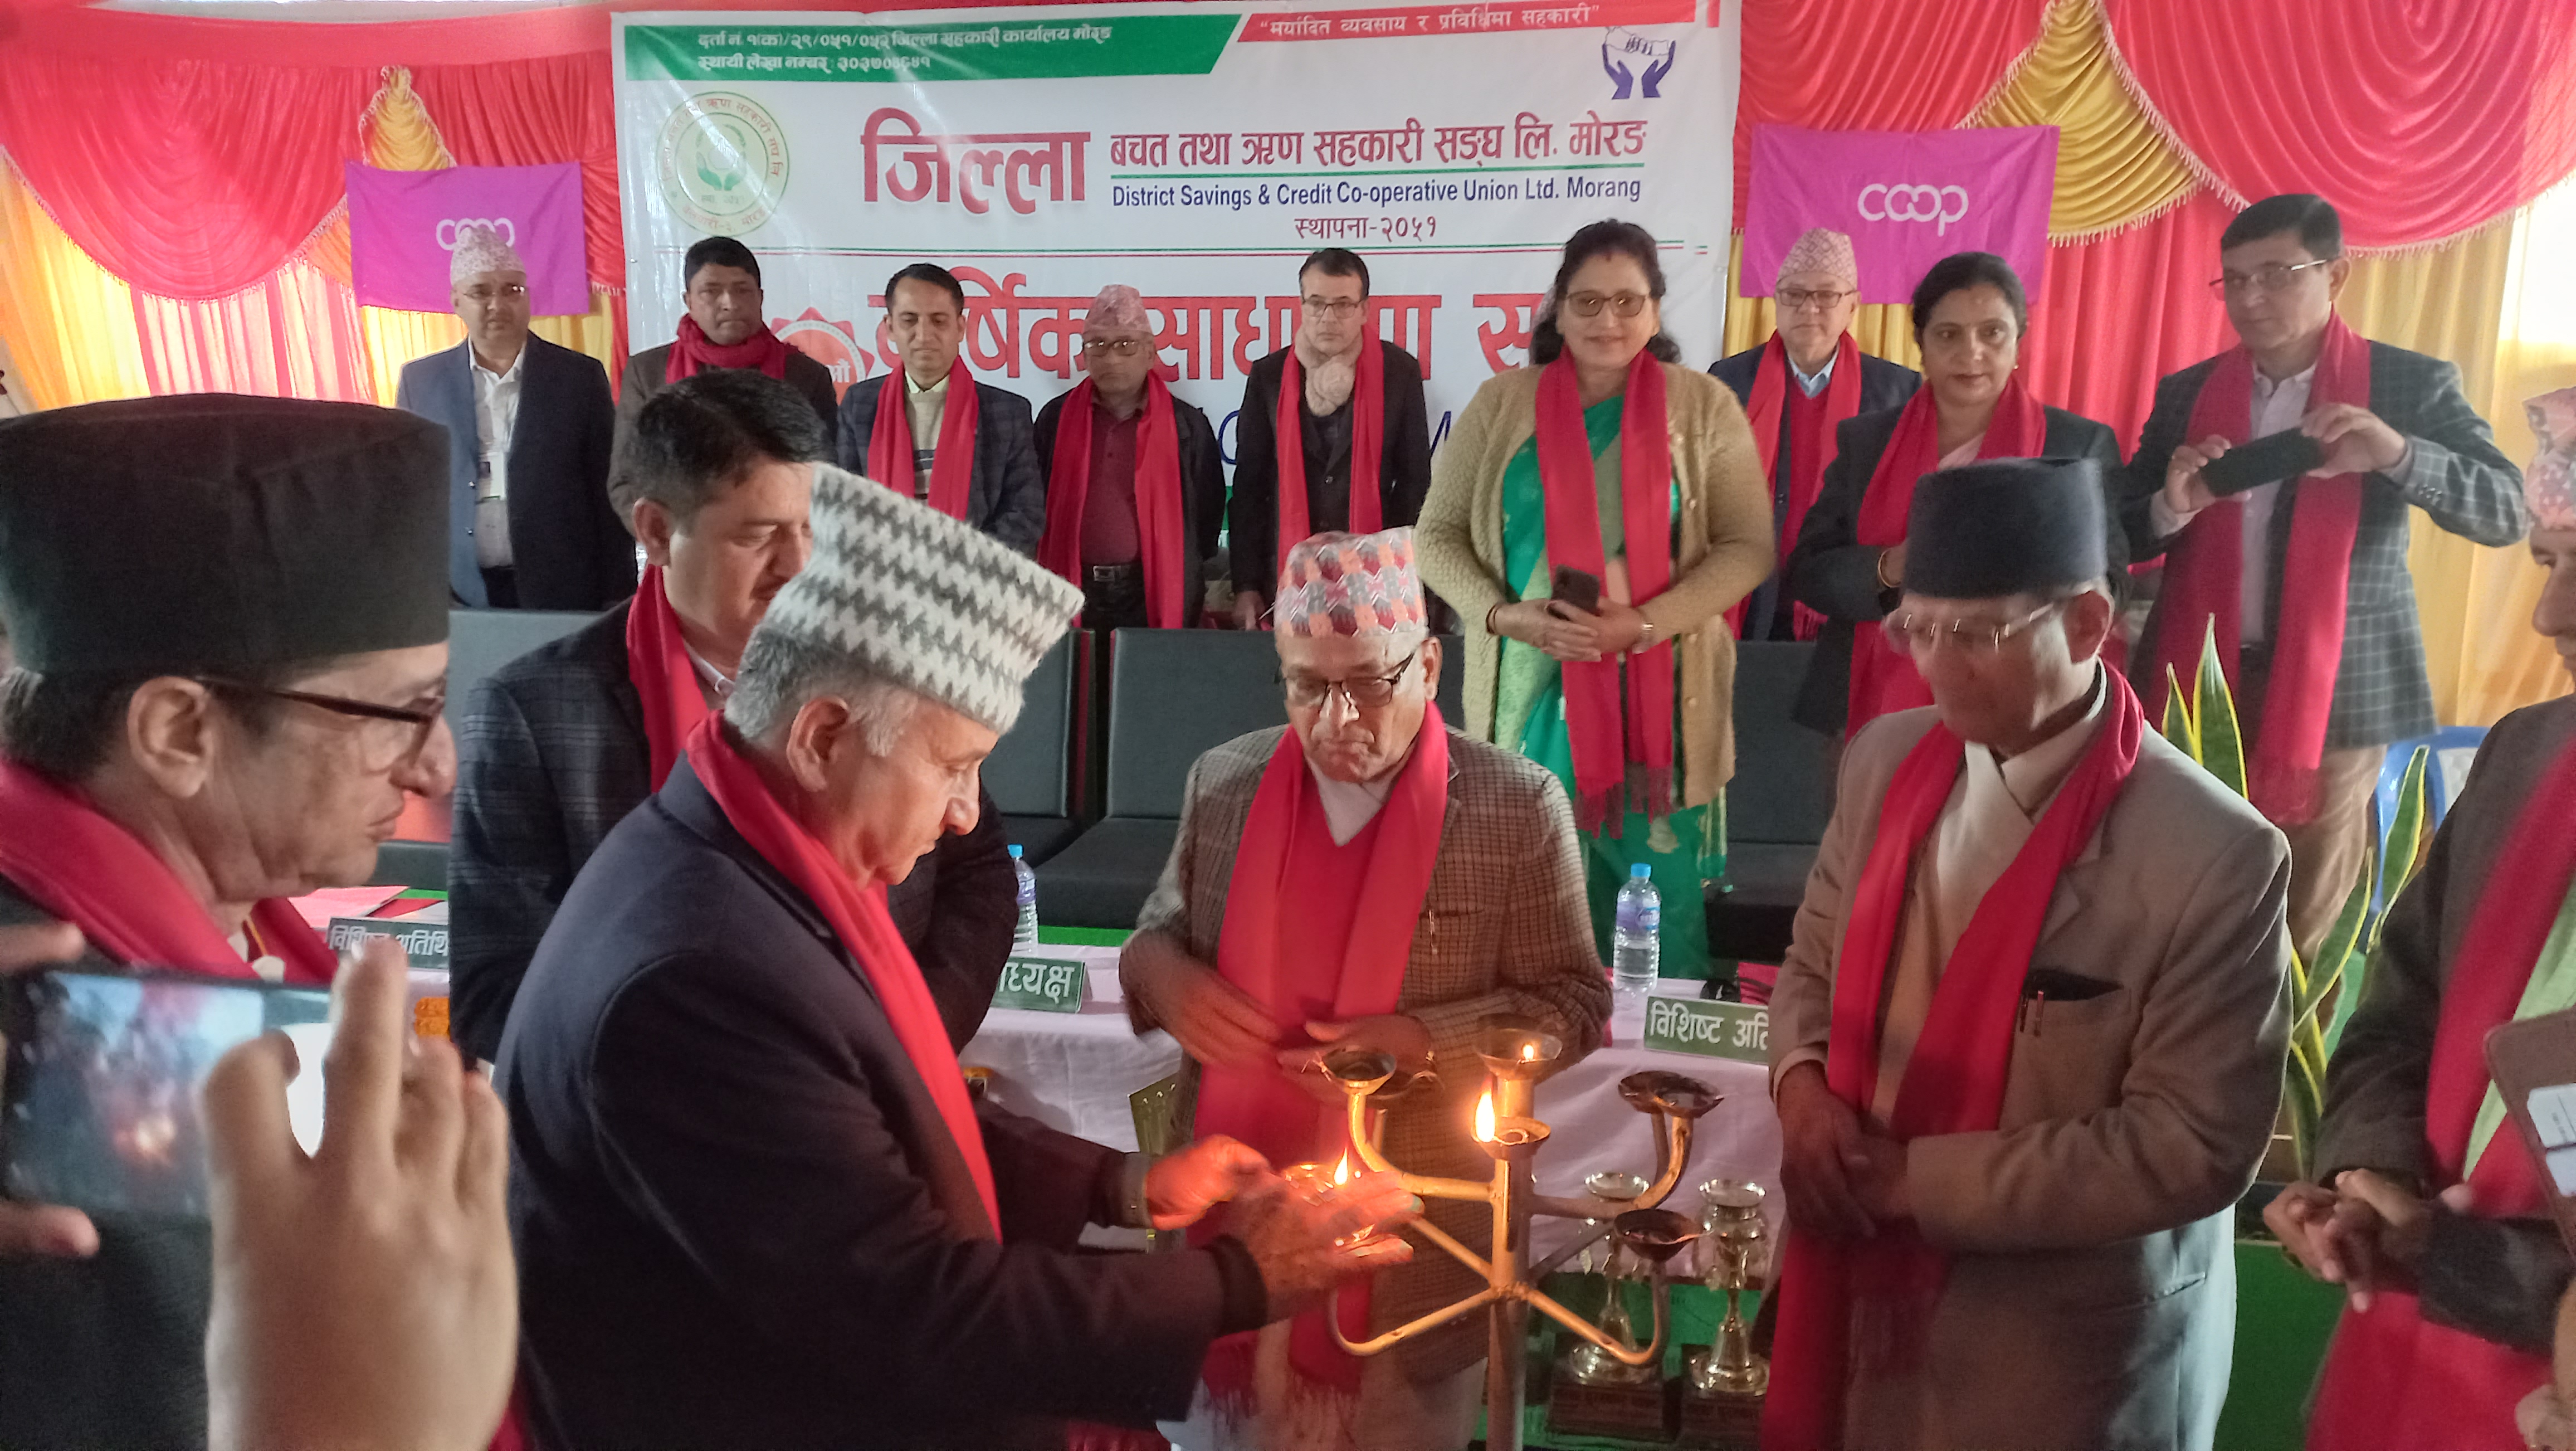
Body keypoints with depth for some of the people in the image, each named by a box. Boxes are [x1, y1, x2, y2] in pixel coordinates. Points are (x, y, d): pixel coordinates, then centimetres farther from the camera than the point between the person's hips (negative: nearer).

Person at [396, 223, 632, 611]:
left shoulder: (581, 377, 3)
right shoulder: (420, 380, 8)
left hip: (560, 594, -1)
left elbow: (609, 498, 2)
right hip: (455, 596, 1)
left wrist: (617, 604, -2)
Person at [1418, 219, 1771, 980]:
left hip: (1657, 698, -1)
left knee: (1664, 903, 2)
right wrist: (1505, 614, -11)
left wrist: (1643, 622, -14)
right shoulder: (1501, 404, 7)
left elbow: (1748, 546, -1)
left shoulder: (1703, 406, 3)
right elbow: (1438, 534, 7)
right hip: (1532, 693, 1)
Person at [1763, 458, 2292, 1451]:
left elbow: (2194, 1147, -19)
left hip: (2063, 1347, -5)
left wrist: (1920, 1179, -20)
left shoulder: (2215, 859, -20)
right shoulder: (1886, 761, -3)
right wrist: (1802, 1086, -11)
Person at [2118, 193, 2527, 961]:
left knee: (2307, 928, 5)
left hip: (2336, 689, -2)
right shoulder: (2186, 393, 8)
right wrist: (2172, 506, -15)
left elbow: (2506, 511, -6)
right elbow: (2122, 536, 8)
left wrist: (2396, 452, -24)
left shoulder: (2411, 383, 1)